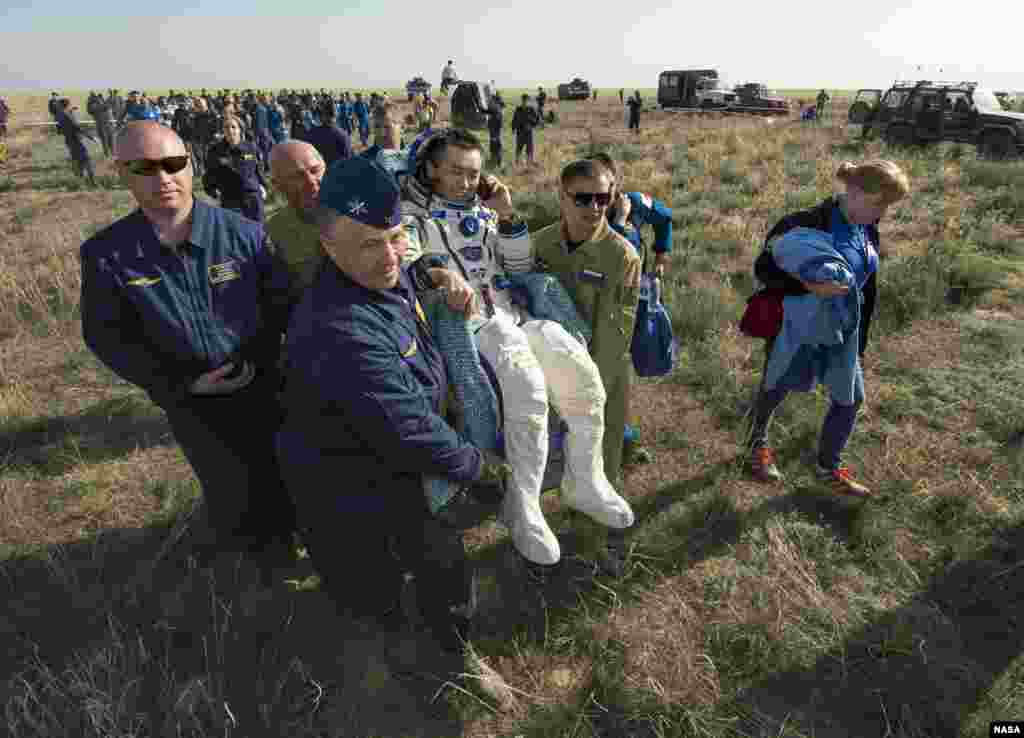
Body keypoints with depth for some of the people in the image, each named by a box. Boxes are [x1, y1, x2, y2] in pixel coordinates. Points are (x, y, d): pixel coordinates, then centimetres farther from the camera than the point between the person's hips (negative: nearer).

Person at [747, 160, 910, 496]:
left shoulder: (868, 231, 1)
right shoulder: (811, 223, -22)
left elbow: (867, 288, 12)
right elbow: (762, 268, -21)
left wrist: (860, 337, 13)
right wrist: (810, 286, -33)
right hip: (798, 326, -7)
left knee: (850, 398, 13)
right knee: (776, 389, 13)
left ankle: (828, 468, 33)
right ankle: (758, 442, 42)